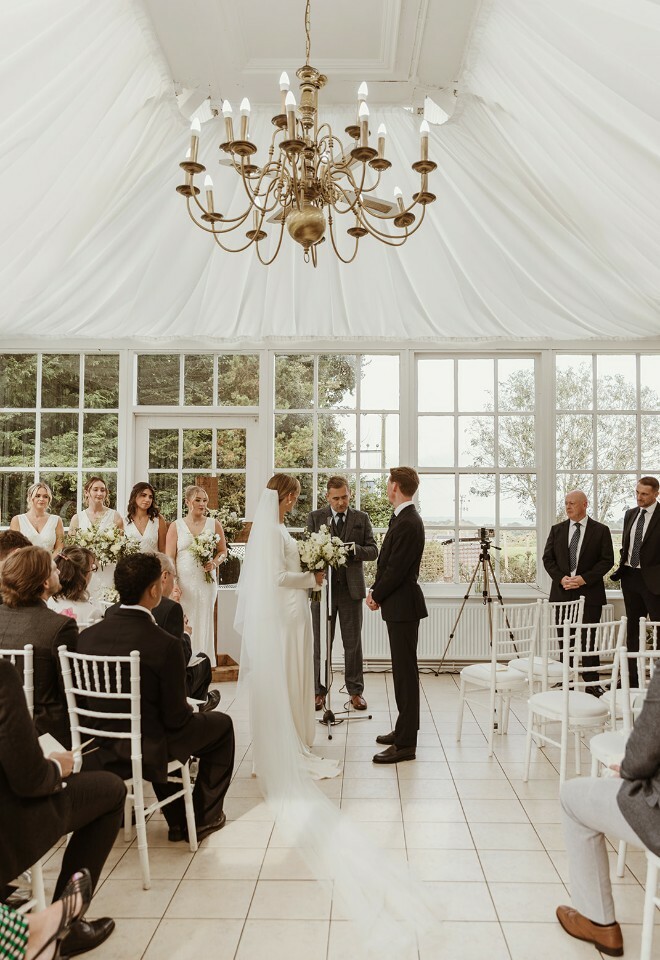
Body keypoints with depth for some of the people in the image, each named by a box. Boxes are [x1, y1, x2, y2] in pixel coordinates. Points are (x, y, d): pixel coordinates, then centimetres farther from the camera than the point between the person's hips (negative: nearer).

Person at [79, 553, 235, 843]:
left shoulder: (88, 635, -11)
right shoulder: (165, 644, -27)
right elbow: (176, 719, -19)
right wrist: (189, 708, 5)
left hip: (101, 748, 6)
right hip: (146, 751, -6)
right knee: (221, 724, 17)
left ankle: (177, 820, 38)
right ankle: (203, 817, 27)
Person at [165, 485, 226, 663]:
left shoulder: (214, 524, 6)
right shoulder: (176, 526, 3)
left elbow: (223, 551, 13)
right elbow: (169, 558, 0)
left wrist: (215, 563, -8)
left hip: (206, 582, 1)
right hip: (183, 583, -1)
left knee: (204, 624, 5)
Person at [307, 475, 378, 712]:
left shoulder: (361, 518, 6)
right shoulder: (315, 517, 4)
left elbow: (373, 550, 2)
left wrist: (355, 549, -17)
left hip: (351, 588, 1)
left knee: (353, 643, 7)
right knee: (320, 643, 7)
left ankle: (355, 691, 19)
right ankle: (319, 691, 19)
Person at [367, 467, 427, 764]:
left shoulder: (408, 523, -19)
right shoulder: (403, 519, 12)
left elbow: (396, 569, -21)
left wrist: (377, 596, -8)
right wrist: (376, 591, 6)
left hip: (402, 605, -10)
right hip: (398, 605, 10)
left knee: (405, 672, -4)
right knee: (403, 670, 17)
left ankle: (405, 744, 4)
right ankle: (405, 729, 29)